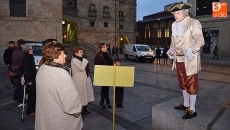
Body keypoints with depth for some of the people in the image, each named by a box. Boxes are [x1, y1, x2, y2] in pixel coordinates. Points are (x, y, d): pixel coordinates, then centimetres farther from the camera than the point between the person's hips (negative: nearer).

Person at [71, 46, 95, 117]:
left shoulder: (81, 59, 11)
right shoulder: (74, 60, -15)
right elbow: (81, 68, -26)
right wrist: (85, 60, -18)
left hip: (85, 79, 9)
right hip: (79, 81, -9)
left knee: (85, 94, 13)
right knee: (81, 95, -2)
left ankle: (85, 109, 26)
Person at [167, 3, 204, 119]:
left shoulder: (193, 23, -9)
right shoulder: (174, 25, 10)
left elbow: (200, 41, -13)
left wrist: (191, 50, -27)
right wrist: (171, 50, 3)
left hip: (189, 59, -7)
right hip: (178, 59, 7)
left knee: (191, 83, 0)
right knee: (183, 83, 16)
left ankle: (192, 110, 11)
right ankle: (186, 104, 33)